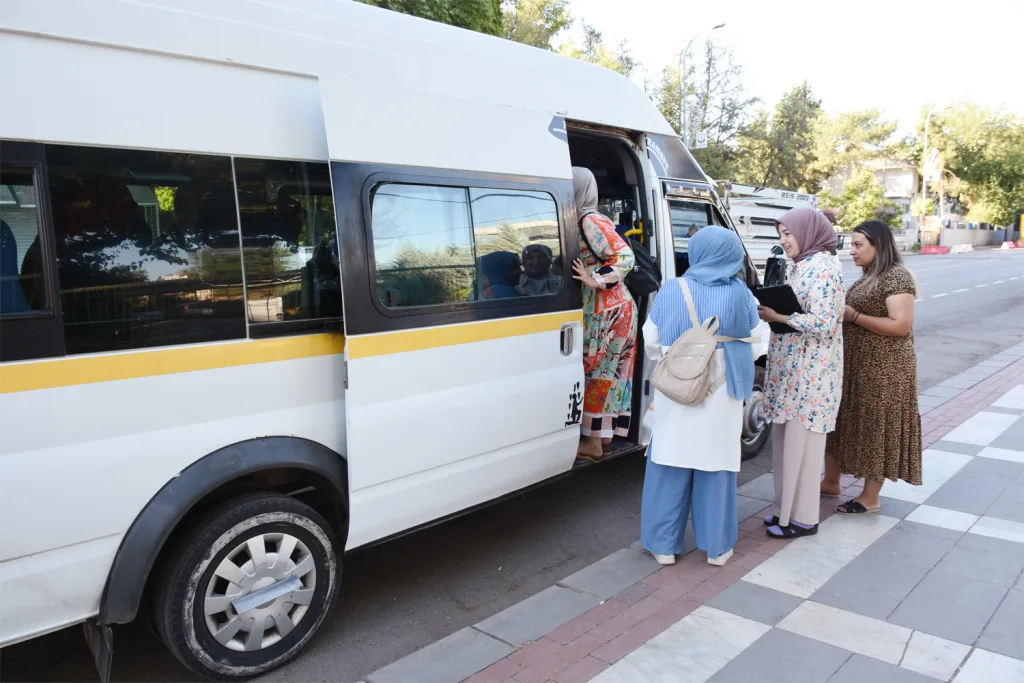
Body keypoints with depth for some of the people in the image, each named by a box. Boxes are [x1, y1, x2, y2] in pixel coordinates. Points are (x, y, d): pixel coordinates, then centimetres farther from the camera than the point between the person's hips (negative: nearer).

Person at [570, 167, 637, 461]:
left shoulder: (591, 221, -15)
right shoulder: (585, 221, 12)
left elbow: (625, 256, -21)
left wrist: (597, 281, -24)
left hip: (607, 310, -9)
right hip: (609, 308, 9)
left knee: (596, 371, -2)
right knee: (608, 371, 14)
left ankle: (594, 441, 7)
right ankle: (604, 431, 25)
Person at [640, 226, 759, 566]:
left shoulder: (672, 290, -9)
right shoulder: (739, 293, -8)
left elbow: (652, 340, -1)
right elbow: (751, 333, 8)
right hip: (721, 392, 1)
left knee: (672, 467, 9)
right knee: (715, 466, 11)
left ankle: (664, 545, 18)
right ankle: (717, 546, 22)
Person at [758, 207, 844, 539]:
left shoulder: (824, 269, -14)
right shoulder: (798, 266, 13)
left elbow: (824, 324, -21)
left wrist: (777, 317, -19)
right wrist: (768, 309, -1)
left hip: (810, 371, -9)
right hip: (789, 366, 9)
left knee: (801, 442, 0)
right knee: (785, 440, 14)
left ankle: (803, 518, 13)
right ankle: (788, 508, 28)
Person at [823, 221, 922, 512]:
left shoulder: (897, 277, -15)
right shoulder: (869, 277, 12)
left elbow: (901, 325, -22)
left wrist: (853, 316, -19)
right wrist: (843, 313, 3)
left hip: (884, 369, -9)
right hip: (855, 364, 9)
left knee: (876, 427, 1)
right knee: (843, 421, 14)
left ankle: (870, 498, 14)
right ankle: (831, 482, 28)